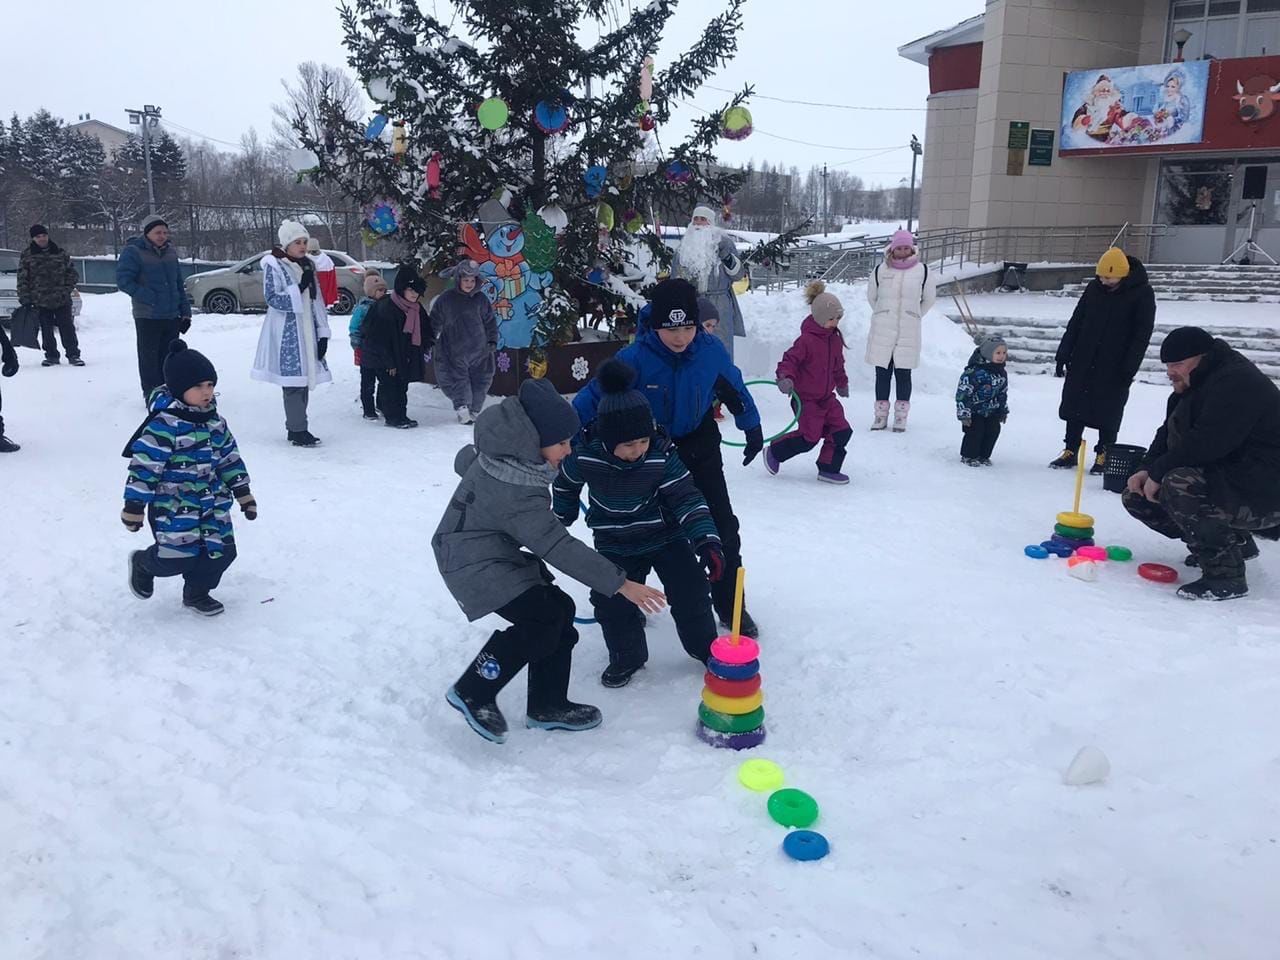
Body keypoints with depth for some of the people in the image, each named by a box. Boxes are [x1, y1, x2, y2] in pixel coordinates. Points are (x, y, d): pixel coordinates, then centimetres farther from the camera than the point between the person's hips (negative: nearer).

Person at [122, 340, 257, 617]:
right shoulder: (164, 424, -19)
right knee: (180, 558, -6)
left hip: (211, 502, 7)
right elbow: (144, 466, -18)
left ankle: (197, 593, 29)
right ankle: (143, 563, 27)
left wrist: (243, 493, 13)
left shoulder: (214, 421, 4)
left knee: (221, 551, 5)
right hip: (173, 505, -7)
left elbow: (229, 458, 14)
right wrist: (134, 506, -16)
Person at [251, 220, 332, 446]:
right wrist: (300, 287, -19)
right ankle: (298, 430, -6)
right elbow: (273, 298, -13)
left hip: (306, 331, 7)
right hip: (286, 334, -7)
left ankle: (295, 427, 18)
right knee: (293, 380, -9)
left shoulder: (308, 265, 15)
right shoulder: (274, 265, -5)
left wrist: (323, 333, 9)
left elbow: (317, 302, 14)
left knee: (304, 379, 8)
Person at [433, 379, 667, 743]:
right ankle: (473, 693, -6)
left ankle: (547, 705, 14)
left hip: (498, 553, 10)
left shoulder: (497, 456, -4)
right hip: (475, 564, -10)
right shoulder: (516, 495, -31)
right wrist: (619, 583, -32)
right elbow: (559, 548, -34)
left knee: (558, 611, 5)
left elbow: (464, 459, 17)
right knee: (541, 619, -20)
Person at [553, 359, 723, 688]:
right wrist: (561, 520, 16)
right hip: (615, 544, 1)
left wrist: (707, 540, -34)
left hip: (666, 535, -1)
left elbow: (687, 498, -22)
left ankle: (705, 646, 23)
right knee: (610, 601, -6)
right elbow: (565, 485, 0)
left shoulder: (663, 455, -26)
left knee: (691, 591, -3)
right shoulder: (584, 456, -22)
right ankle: (627, 656, 20)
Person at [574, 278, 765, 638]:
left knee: (723, 528, 0)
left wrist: (752, 428, 12)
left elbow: (734, 389, 2)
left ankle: (730, 607, 17)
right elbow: (594, 395, -20)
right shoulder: (635, 357, -25)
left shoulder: (711, 350, -16)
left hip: (700, 450, 1)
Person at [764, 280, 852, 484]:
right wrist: (785, 377, -38)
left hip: (827, 396, 8)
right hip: (806, 398, -8)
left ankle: (828, 469, 13)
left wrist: (842, 383, 36)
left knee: (842, 431, 0)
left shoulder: (835, 339, 7)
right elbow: (790, 360, -20)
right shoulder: (807, 340, -19)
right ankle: (774, 452, 14)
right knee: (810, 437, -8)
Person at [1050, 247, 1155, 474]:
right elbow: (1075, 323, 8)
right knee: (1074, 406, 6)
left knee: (1109, 413, 3)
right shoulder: (1094, 288, 3)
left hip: (1114, 368, -4)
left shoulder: (1142, 293, -8)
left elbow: (1142, 335, -9)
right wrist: (1063, 355, 4)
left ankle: (1103, 455, 14)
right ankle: (1070, 451, 16)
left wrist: (1129, 368, -15)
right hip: (1083, 363, 4)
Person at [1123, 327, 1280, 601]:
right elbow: (1168, 434, 10)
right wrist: (1146, 469, -7)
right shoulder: (1192, 387, 11)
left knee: (1178, 484, -35)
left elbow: (1205, 444, -31)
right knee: (1136, 498, 6)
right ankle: (1235, 541, 15)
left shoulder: (1237, 382, -21)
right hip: (1222, 481, 11)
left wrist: (1158, 472, -21)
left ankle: (1225, 572, -22)